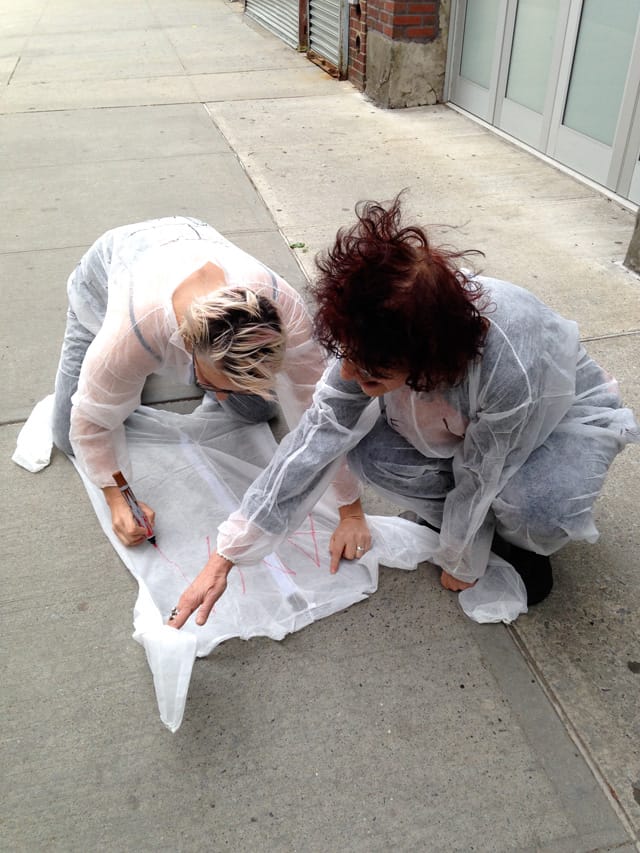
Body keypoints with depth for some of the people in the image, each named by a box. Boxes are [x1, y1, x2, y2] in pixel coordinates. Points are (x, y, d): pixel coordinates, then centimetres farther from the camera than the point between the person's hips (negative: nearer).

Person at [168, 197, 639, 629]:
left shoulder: (513, 368, -43)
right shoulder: (380, 337, -30)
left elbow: (482, 477, -27)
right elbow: (318, 435, -27)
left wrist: (460, 565, -8)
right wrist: (224, 559, -26)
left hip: (566, 409, -3)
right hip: (466, 415, 4)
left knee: (537, 512, -35)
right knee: (373, 454, -22)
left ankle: (520, 539, 3)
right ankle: (454, 517, 5)